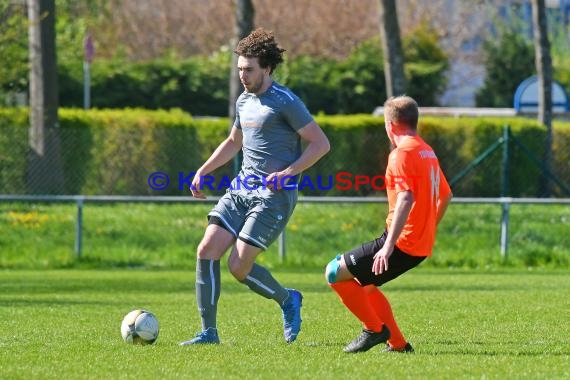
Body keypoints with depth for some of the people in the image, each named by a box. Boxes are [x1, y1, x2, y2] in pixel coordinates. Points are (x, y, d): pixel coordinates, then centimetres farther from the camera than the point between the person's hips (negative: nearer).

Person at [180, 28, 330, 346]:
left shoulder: (285, 102, -11)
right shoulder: (245, 101, 14)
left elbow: (321, 144, -12)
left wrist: (287, 172, -21)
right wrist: (203, 172, 21)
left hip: (274, 196, -8)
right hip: (241, 189, 8)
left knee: (239, 266, -13)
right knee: (207, 251, -7)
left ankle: (287, 299, 16)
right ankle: (209, 332, 0)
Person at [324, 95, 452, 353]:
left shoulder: (402, 153, -13)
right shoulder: (428, 152, 16)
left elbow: (406, 199, -25)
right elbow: (445, 195, 27)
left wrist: (388, 245, -30)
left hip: (402, 243, -10)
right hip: (422, 245, 10)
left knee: (335, 273, -5)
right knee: (363, 283, 25)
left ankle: (374, 329, 0)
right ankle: (397, 343, 21)